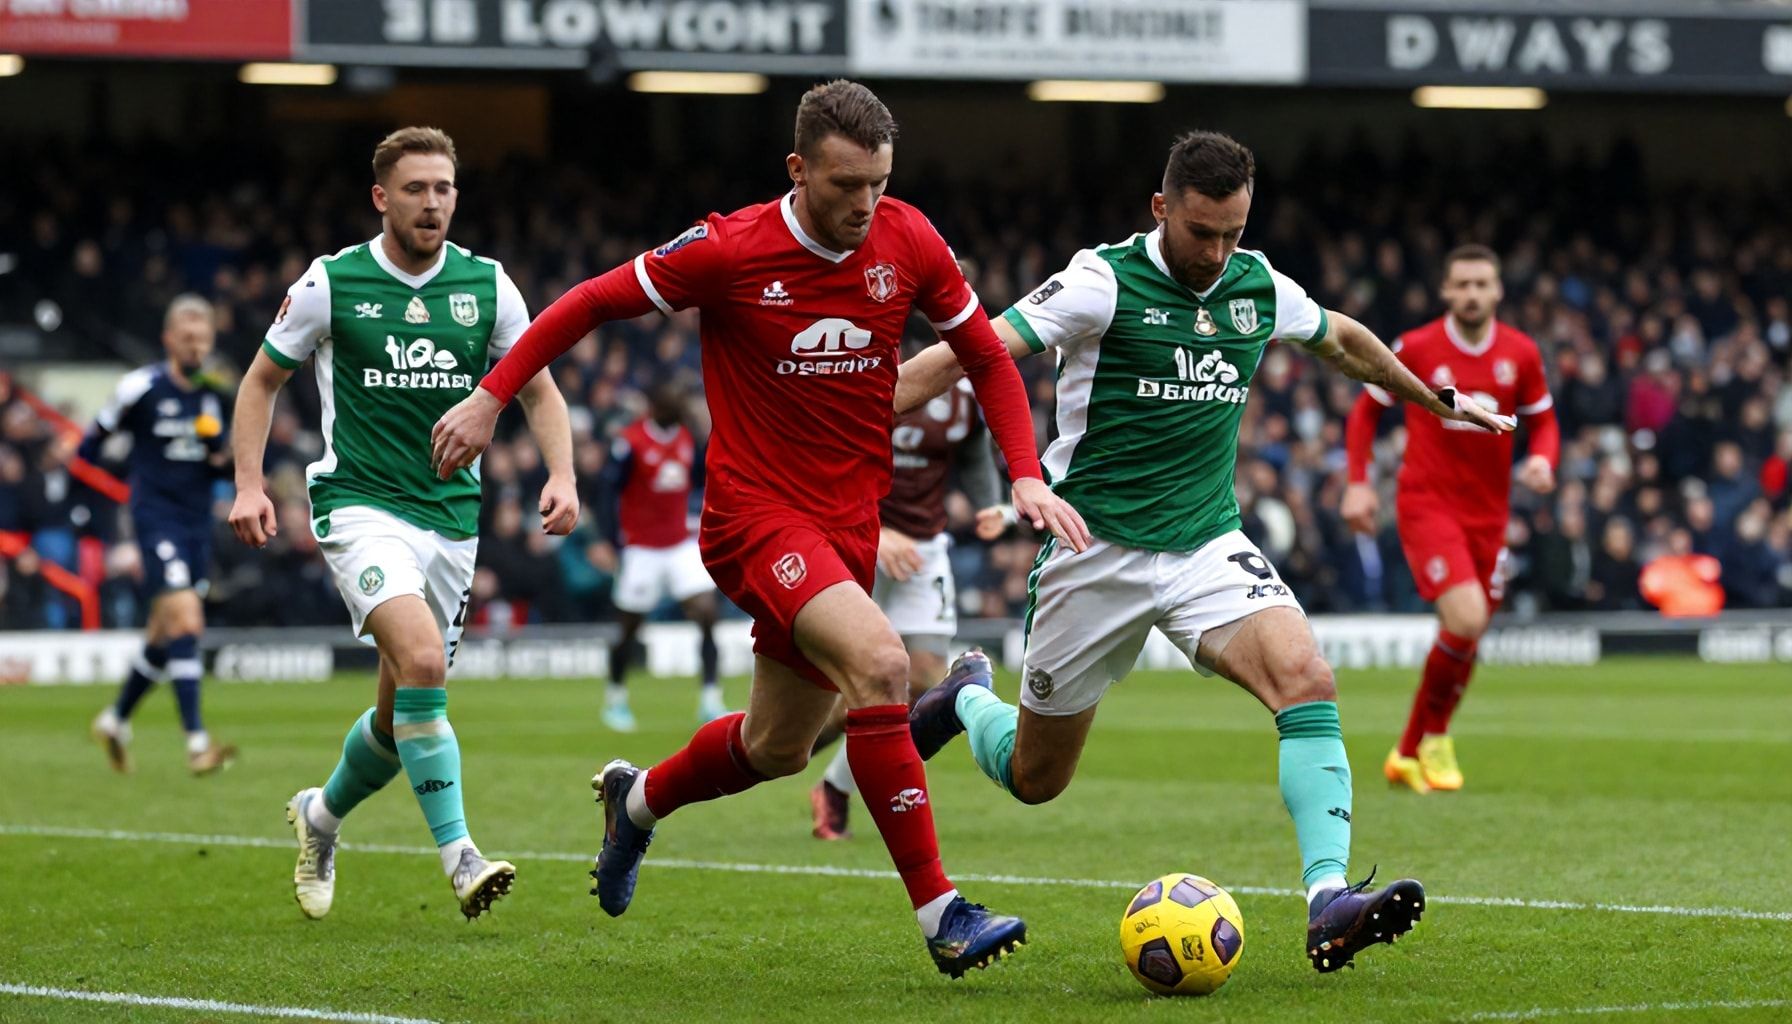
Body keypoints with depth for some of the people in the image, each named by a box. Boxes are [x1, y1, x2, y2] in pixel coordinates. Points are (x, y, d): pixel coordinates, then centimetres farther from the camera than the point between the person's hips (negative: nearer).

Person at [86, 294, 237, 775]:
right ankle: (196, 742, -23)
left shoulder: (214, 396, 8)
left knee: (166, 635, 13)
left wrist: (226, 460, -3)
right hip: (156, 516, -6)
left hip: (198, 522, 6)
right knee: (185, 622, -19)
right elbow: (96, 437, 4)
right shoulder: (141, 387, -8)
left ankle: (116, 720, 34)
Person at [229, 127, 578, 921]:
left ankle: (320, 815, 38)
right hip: (360, 502, -4)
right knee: (421, 659, -27)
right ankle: (458, 854, -25)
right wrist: (249, 484, -3)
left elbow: (538, 389, 13)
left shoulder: (487, 286, 3)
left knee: (402, 714, 9)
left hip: (451, 513, 4)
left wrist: (561, 476, -4)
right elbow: (263, 380, 8)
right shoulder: (330, 284, -4)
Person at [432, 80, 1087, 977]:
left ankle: (637, 799, 49)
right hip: (754, 512, -6)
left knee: (776, 748, 16)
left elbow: (986, 357, 9)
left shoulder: (908, 243, -3)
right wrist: (491, 397, -4)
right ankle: (940, 915, -26)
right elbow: (593, 302, -3)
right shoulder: (731, 251, -15)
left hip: (848, 523, 6)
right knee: (880, 662, -29)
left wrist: (1026, 477, -2)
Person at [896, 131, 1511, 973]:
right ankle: (968, 698, 42)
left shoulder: (1259, 288, 4)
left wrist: (1438, 401, 37)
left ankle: (1329, 903, -30)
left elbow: (1343, 340, 25)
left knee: (1306, 677, -25)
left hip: (1207, 543, 4)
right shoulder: (1106, 281, -13)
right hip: (1097, 549, -3)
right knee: (1034, 778, 7)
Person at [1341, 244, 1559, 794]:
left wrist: (1543, 460, -10)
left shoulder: (1521, 353, 2)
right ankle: (1433, 735, 1)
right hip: (1427, 504, -4)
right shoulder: (1415, 348, -6)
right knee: (1466, 619, -22)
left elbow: (1543, 421, 12)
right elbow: (1366, 410, 6)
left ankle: (1409, 755, 23)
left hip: (1488, 514, 5)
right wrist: (1357, 483, -3)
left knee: (1467, 639, 7)